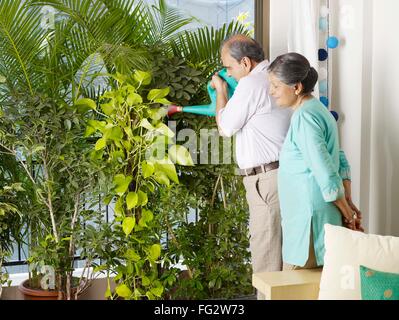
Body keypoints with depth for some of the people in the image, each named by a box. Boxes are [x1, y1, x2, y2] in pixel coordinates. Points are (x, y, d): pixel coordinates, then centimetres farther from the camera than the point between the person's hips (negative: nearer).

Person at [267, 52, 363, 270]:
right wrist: (348, 201, 11)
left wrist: (347, 213, -10)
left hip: (309, 218, -9)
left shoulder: (304, 117, -17)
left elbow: (326, 175, -20)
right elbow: (340, 161, 16)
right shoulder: (318, 109, 14)